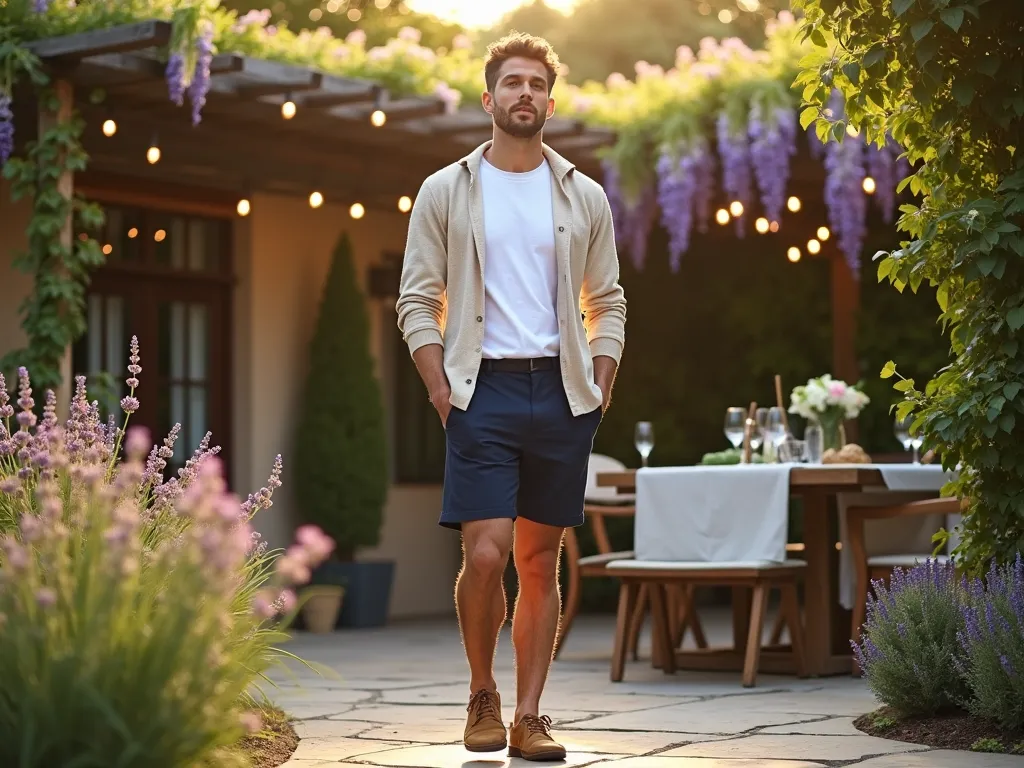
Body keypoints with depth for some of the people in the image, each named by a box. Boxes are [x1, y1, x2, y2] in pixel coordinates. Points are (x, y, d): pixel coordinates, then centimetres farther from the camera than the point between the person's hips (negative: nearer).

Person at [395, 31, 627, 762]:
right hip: (484, 388, -2)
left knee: (541, 561, 5)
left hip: (563, 394, 2)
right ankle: (482, 696, 10)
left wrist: (600, 391, 1)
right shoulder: (446, 191, 5)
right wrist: (442, 393, -7)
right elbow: (418, 301, 3)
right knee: (485, 553, -11)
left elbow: (608, 305, 13)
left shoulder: (584, 196, 10)